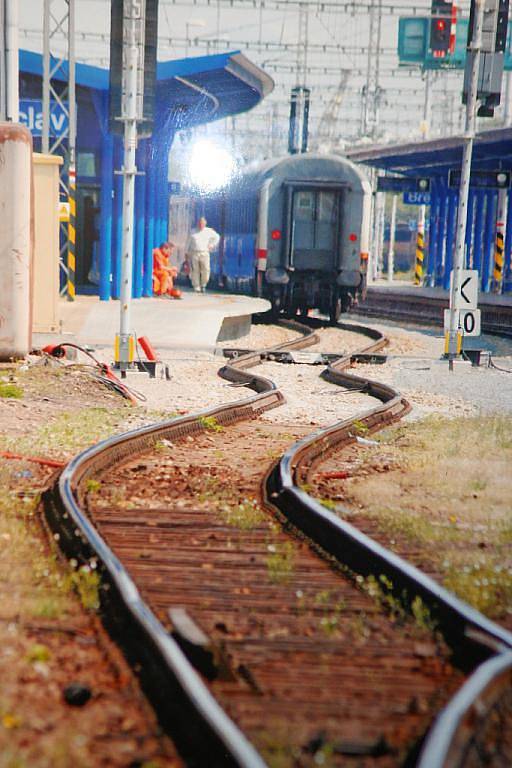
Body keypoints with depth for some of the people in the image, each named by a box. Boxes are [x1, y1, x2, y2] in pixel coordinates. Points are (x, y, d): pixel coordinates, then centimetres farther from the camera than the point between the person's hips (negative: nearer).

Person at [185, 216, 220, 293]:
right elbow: (189, 242, 17)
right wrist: (186, 252, 14)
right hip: (194, 253, 1)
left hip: (204, 253, -1)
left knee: (206, 270, -14)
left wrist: (212, 245, 12)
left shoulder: (209, 231, 9)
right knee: (195, 271, -4)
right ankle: (196, 287, 3)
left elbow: (217, 237, 22)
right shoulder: (193, 232, 11)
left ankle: (203, 285, 7)